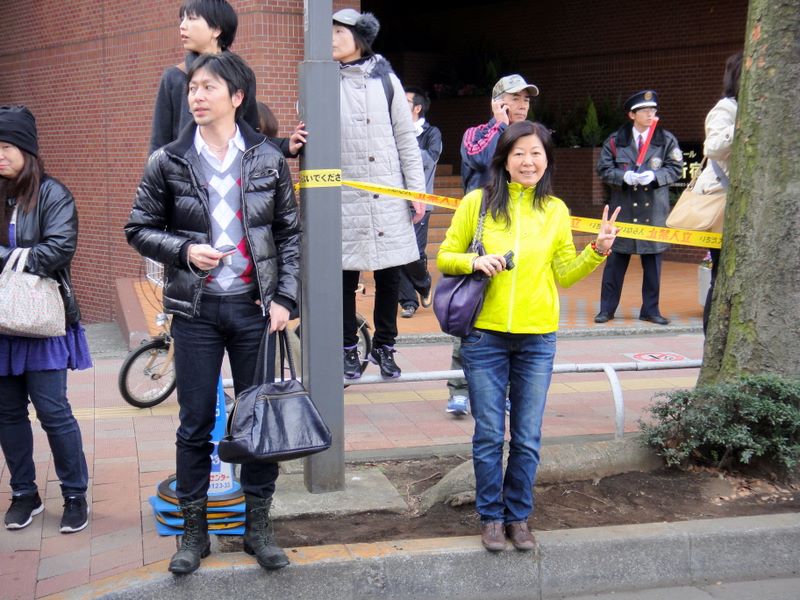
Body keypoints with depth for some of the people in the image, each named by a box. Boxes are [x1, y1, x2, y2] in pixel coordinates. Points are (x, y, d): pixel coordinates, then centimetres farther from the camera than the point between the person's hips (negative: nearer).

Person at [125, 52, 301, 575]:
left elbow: (289, 233, 5)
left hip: (254, 307, 1)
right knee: (196, 424, 6)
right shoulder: (168, 162, 0)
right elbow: (140, 229, 5)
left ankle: (259, 527, 21)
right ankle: (194, 531, 20)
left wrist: (285, 297, -3)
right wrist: (184, 251, -13)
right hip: (196, 310, 0)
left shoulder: (268, 159, 2)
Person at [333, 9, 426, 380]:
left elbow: (406, 139, 8)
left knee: (390, 273, 7)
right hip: (344, 197, -1)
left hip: (389, 196, 1)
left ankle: (384, 346, 21)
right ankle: (349, 348, 16)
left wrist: (417, 190, 4)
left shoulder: (386, 80, 6)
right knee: (346, 274, 2)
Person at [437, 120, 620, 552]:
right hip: (485, 336, -2)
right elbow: (444, 258, 4)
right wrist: (474, 261, -15)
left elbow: (564, 274, 9)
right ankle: (491, 516, 22)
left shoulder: (555, 210, 7)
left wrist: (597, 252, -6)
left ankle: (518, 516, 25)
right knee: (489, 435, 5)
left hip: (537, 339, 2)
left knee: (528, 438, 8)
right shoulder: (477, 202, -1)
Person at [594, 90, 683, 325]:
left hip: (654, 209, 1)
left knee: (653, 260, 6)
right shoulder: (615, 140, 3)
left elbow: (676, 168, 1)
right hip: (623, 208, -1)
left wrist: (654, 176, -16)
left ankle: (650, 309, 17)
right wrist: (624, 176, -16)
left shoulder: (667, 140, 4)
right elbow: (604, 169, 1)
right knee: (616, 259, 2)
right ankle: (607, 308, 11)